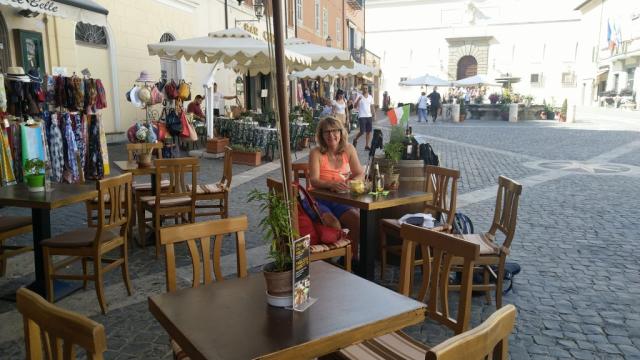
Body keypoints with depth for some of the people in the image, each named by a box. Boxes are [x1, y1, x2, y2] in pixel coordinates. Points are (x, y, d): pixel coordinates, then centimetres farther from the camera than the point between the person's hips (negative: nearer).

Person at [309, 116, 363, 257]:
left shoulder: (348, 149, 5)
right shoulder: (316, 153, -6)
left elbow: (360, 174, 4)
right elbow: (314, 181, -16)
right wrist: (331, 184, -36)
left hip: (341, 199, 4)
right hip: (320, 200, -3)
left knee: (358, 220, -21)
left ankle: (351, 257, 2)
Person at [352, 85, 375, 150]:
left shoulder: (370, 97, 11)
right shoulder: (359, 97, -4)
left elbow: (372, 107, 15)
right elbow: (355, 106, -9)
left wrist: (374, 115, 7)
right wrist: (358, 100, -25)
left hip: (369, 116, 5)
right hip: (362, 117, -5)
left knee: (369, 131, 2)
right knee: (362, 132, -7)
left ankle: (367, 145, 8)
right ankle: (355, 139, 21)